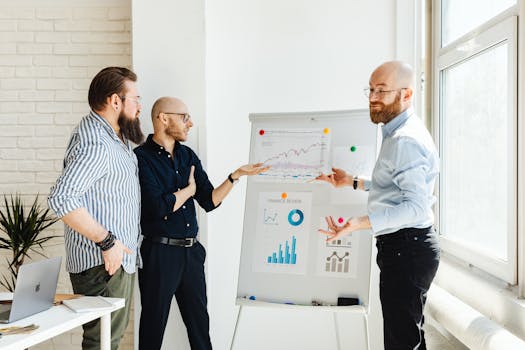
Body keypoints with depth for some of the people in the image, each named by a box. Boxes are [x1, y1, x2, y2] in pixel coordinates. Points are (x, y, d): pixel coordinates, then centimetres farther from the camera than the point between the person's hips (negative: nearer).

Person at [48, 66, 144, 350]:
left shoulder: (114, 134, 12)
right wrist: (107, 242, -26)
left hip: (119, 258, 10)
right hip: (102, 263, -10)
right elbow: (61, 198, -30)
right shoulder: (95, 145, -22)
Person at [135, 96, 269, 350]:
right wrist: (190, 189, -5)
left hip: (191, 251, 6)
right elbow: (159, 207, -22)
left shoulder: (188, 156, 10)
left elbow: (210, 201, 7)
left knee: (199, 320, 15)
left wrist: (235, 176, -6)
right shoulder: (141, 158, -12)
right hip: (160, 252, -6)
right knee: (154, 323, 7)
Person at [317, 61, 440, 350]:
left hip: (406, 249, -11)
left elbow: (415, 206, -27)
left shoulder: (406, 140, -19)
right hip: (402, 248, 11)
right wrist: (353, 182, 23)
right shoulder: (399, 134, 16)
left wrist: (360, 223, -35)